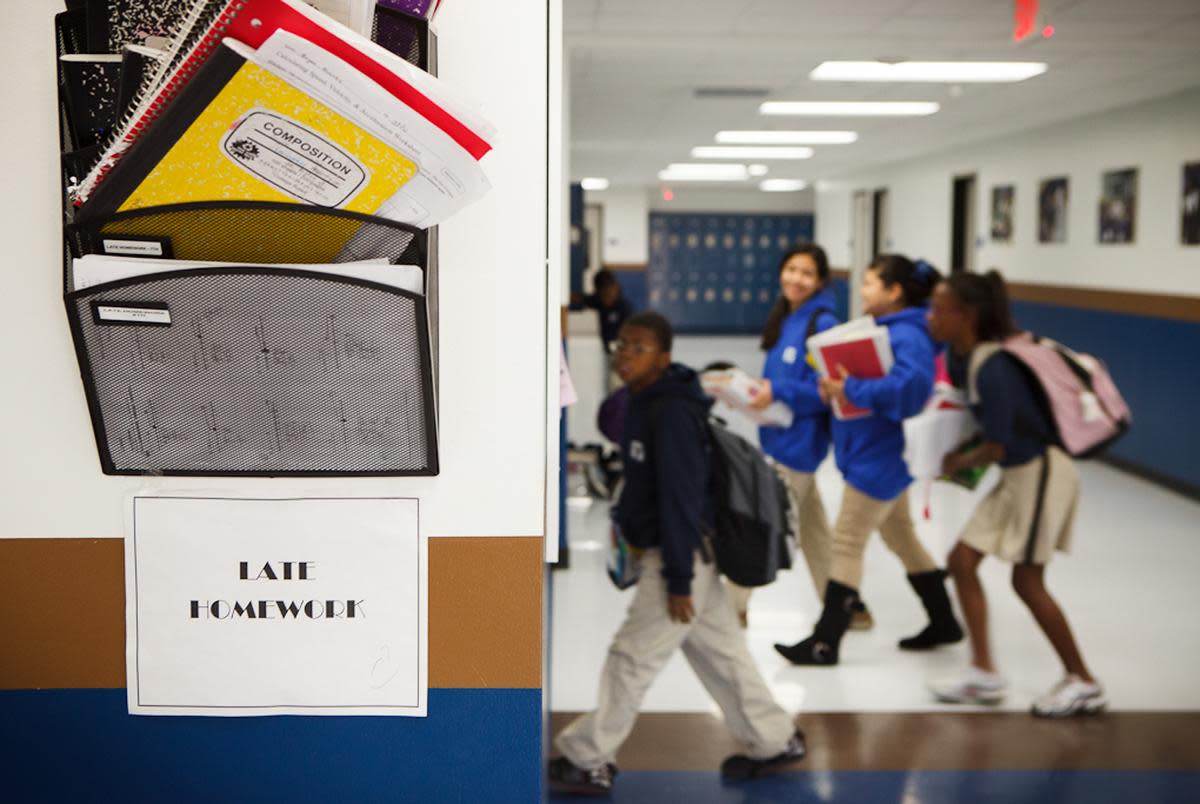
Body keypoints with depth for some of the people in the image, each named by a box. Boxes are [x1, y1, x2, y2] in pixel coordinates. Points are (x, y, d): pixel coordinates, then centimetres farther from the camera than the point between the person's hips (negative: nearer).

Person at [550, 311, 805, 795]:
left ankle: (587, 761, 13)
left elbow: (680, 497, -23)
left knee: (630, 659, 1)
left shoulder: (671, 413, -21)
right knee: (720, 654, 17)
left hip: (679, 555, -9)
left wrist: (678, 580, -21)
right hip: (686, 554, 9)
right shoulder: (643, 403, 7)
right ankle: (775, 742, 29)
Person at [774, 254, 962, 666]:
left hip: (880, 458, -10)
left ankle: (824, 644, 3)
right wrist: (837, 384, -4)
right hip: (880, 454, 10)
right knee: (901, 537, 19)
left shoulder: (907, 336, -19)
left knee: (847, 543, -5)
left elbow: (912, 384, -35)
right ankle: (943, 622, 32)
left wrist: (852, 389, -30)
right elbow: (872, 378, 16)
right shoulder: (884, 330, 10)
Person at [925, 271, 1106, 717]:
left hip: (1041, 471, -9)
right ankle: (984, 673, 15)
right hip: (1017, 474, 9)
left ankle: (1084, 683, 16)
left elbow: (997, 447, -23)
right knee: (962, 561, 7)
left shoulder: (993, 368, -27)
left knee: (1027, 581, 0)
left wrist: (960, 462, -6)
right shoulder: (959, 355, 0)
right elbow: (964, 403, 17)